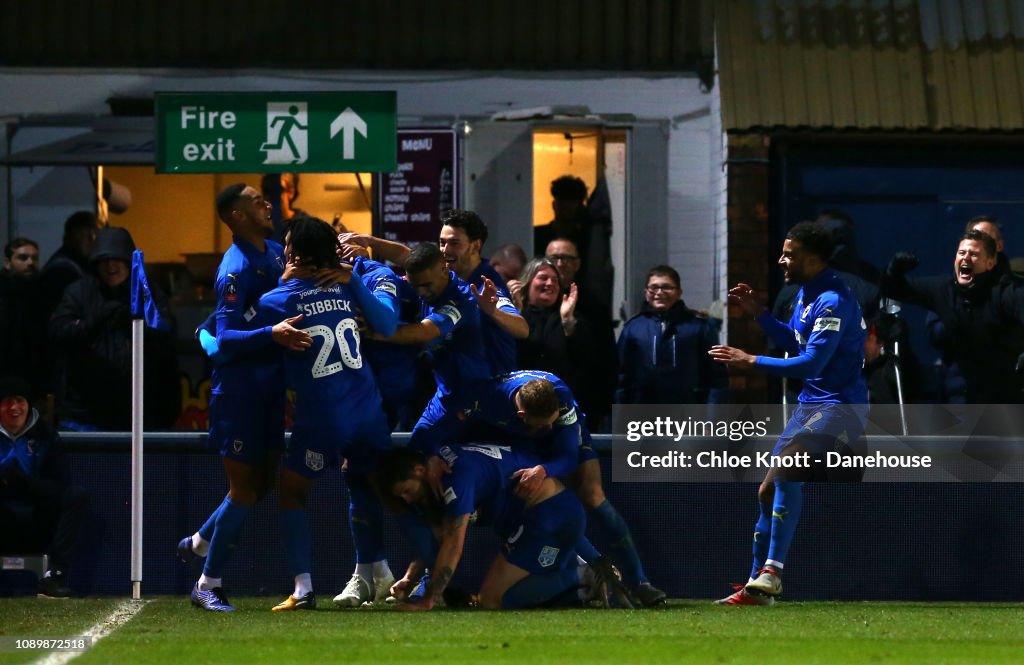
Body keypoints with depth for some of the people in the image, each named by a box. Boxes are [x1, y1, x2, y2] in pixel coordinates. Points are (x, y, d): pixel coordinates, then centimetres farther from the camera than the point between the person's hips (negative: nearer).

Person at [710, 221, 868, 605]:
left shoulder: (833, 302, -19)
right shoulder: (805, 293, 12)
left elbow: (812, 362, -26)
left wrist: (751, 361, -21)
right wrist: (757, 313, 16)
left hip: (839, 407, -11)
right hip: (810, 404, 11)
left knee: (785, 473, -31)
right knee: (768, 491, 10)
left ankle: (771, 574, -35)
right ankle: (757, 586, 20)